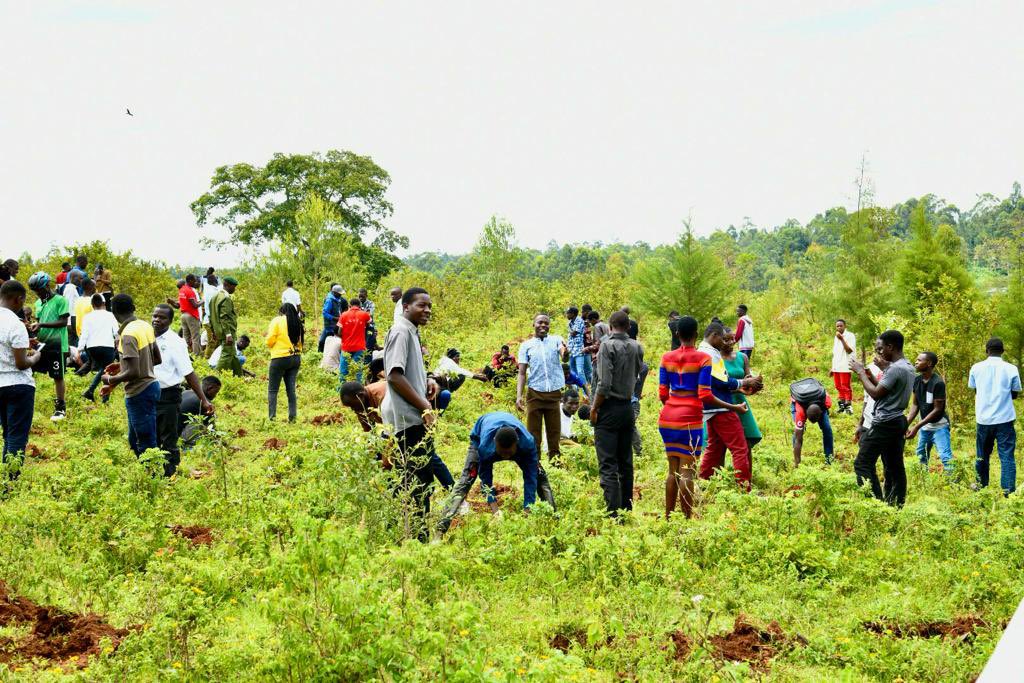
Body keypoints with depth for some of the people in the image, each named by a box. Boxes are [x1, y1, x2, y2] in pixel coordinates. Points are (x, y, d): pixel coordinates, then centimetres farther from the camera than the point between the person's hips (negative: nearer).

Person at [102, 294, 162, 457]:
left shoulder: (128, 334, -21)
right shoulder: (145, 326, 5)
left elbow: (134, 373, -25)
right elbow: (157, 359, 15)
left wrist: (110, 380, -8)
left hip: (139, 393, -9)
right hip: (150, 385, 9)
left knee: (146, 445, -1)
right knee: (134, 440, 20)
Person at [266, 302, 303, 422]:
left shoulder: (277, 321, -5)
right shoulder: (297, 323, 9)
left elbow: (270, 341, -7)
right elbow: (300, 342, 10)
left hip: (280, 358, -5)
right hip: (296, 358, 5)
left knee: (272, 389, 1)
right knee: (291, 389, 9)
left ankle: (271, 417, -6)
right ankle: (292, 417, 4)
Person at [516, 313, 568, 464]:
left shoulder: (556, 340, 3)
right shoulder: (526, 345, 4)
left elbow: (564, 356, -16)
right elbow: (522, 373, 3)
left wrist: (565, 354, -40)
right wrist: (519, 396, -8)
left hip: (554, 393, 0)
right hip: (534, 393, 0)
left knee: (554, 430, 7)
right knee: (533, 431, 3)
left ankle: (554, 459, 18)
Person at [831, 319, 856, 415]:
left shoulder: (850, 336, -7)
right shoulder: (836, 337, 17)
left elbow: (849, 350, -17)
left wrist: (842, 339, -21)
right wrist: (832, 367, 18)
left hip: (845, 366, -8)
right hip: (836, 366, 8)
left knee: (845, 386, -8)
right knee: (839, 386, 10)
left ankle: (849, 406, -5)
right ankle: (842, 405, 17)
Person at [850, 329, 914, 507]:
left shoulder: (895, 368, -19)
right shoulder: (908, 367, 13)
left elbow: (876, 393, -17)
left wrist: (860, 372, -7)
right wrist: (868, 373, 11)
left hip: (885, 423, -10)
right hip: (898, 421, 10)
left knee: (863, 464, -9)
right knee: (895, 467, 9)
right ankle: (896, 506, 9)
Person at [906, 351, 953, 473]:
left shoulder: (938, 383, -21)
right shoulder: (917, 380, -1)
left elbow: (937, 409, -20)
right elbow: (915, 405, 4)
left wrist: (917, 427, -23)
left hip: (939, 426, -7)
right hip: (924, 427, 8)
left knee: (946, 457, -15)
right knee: (921, 456, 15)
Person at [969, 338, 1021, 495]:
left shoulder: (976, 368, -1)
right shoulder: (1011, 369, -5)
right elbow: (1015, 394, 5)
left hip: (984, 419, 2)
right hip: (1005, 419, -2)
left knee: (982, 454, 17)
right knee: (1007, 456, 0)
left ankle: (981, 484, 30)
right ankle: (1008, 490, -6)